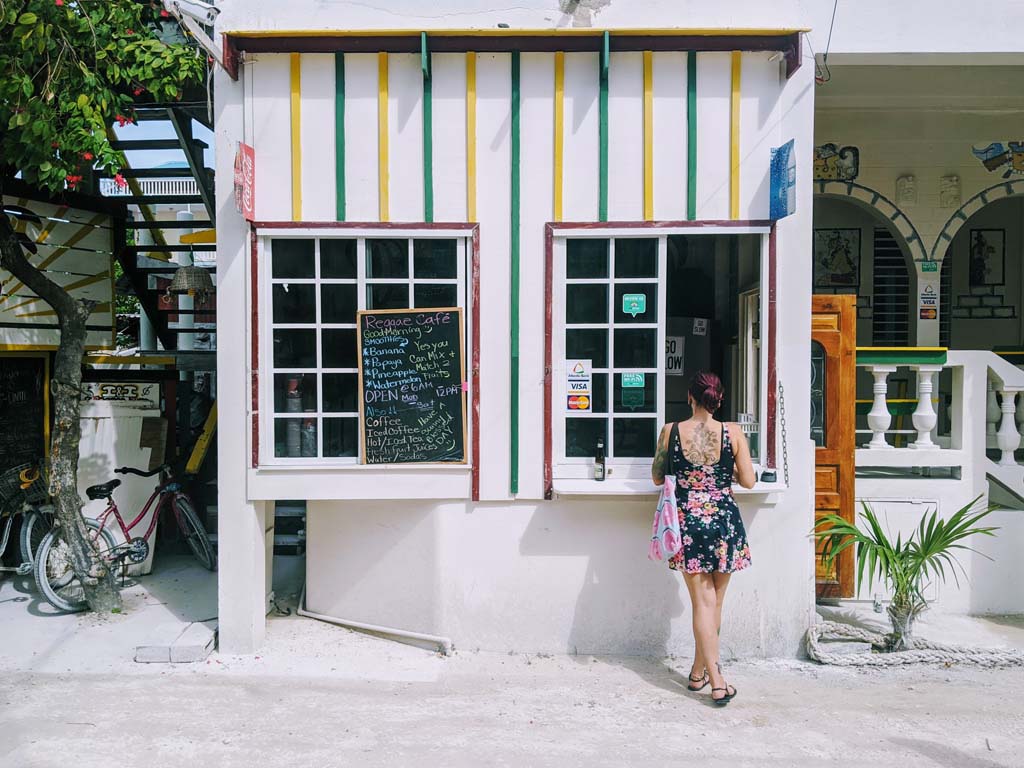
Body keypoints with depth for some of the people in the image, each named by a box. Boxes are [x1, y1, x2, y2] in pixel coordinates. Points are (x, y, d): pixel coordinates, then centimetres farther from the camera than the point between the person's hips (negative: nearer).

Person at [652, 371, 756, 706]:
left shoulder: (670, 432, -4)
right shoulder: (733, 432, -6)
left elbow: (657, 478, 6)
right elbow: (748, 481, -1)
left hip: (687, 521, 0)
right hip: (724, 521, 0)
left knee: (702, 602, 5)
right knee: (715, 602, 15)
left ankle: (716, 682, 2)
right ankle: (699, 671, 28)